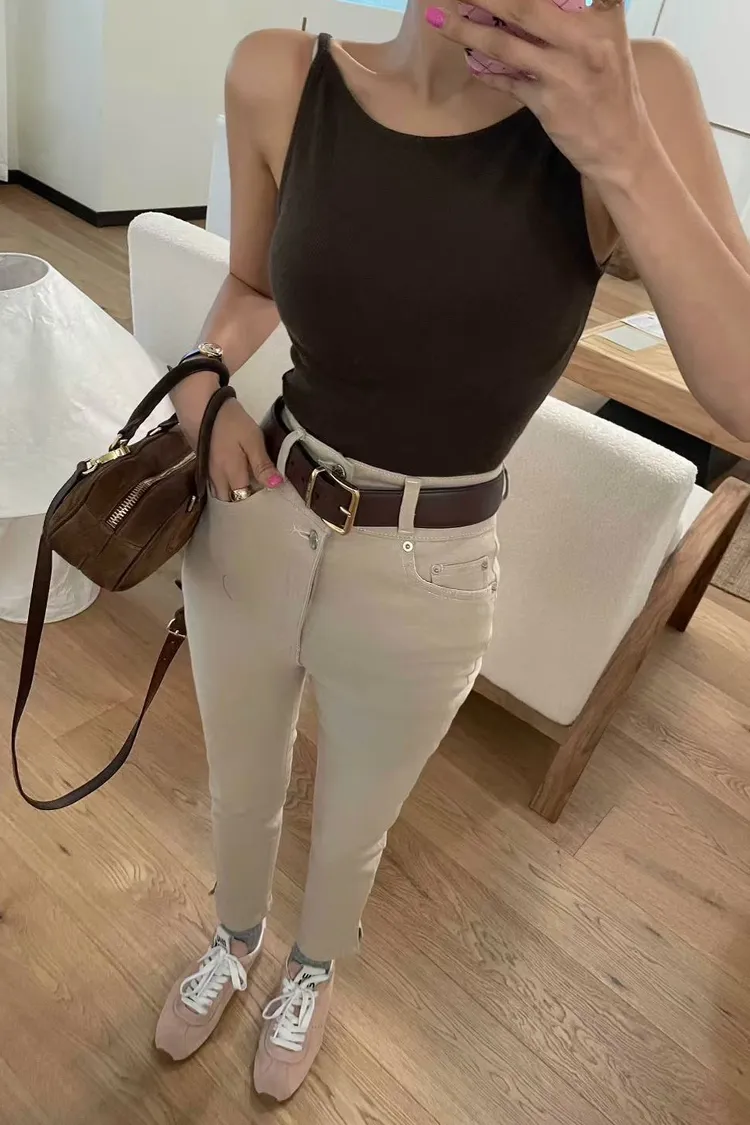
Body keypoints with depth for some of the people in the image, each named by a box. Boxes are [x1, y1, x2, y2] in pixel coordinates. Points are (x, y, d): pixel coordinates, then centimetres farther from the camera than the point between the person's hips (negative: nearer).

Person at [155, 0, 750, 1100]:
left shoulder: (631, 92, -16)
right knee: (240, 792, 27)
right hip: (252, 525, 2)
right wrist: (204, 374, -12)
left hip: (420, 585, -1)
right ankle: (236, 941, 66)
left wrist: (619, 152, -32)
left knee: (350, 832, 25)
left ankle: (313, 972, 64)